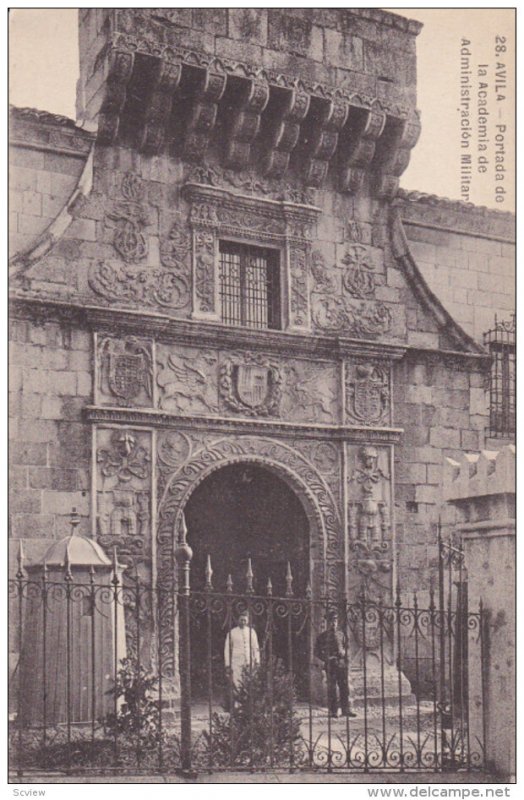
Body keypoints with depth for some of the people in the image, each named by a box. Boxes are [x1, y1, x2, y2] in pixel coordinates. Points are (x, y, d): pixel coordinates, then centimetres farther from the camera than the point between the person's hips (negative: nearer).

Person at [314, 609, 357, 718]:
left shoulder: (340, 634, 13)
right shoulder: (322, 636, 2)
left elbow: (345, 647, 23)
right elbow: (317, 651, 3)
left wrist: (343, 652, 1)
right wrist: (326, 658, -9)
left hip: (341, 663, 3)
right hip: (330, 664, -3)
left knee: (344, 687, 0)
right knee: (332, 688, -1)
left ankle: (346, 709, 4)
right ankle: (333, 711, 6)